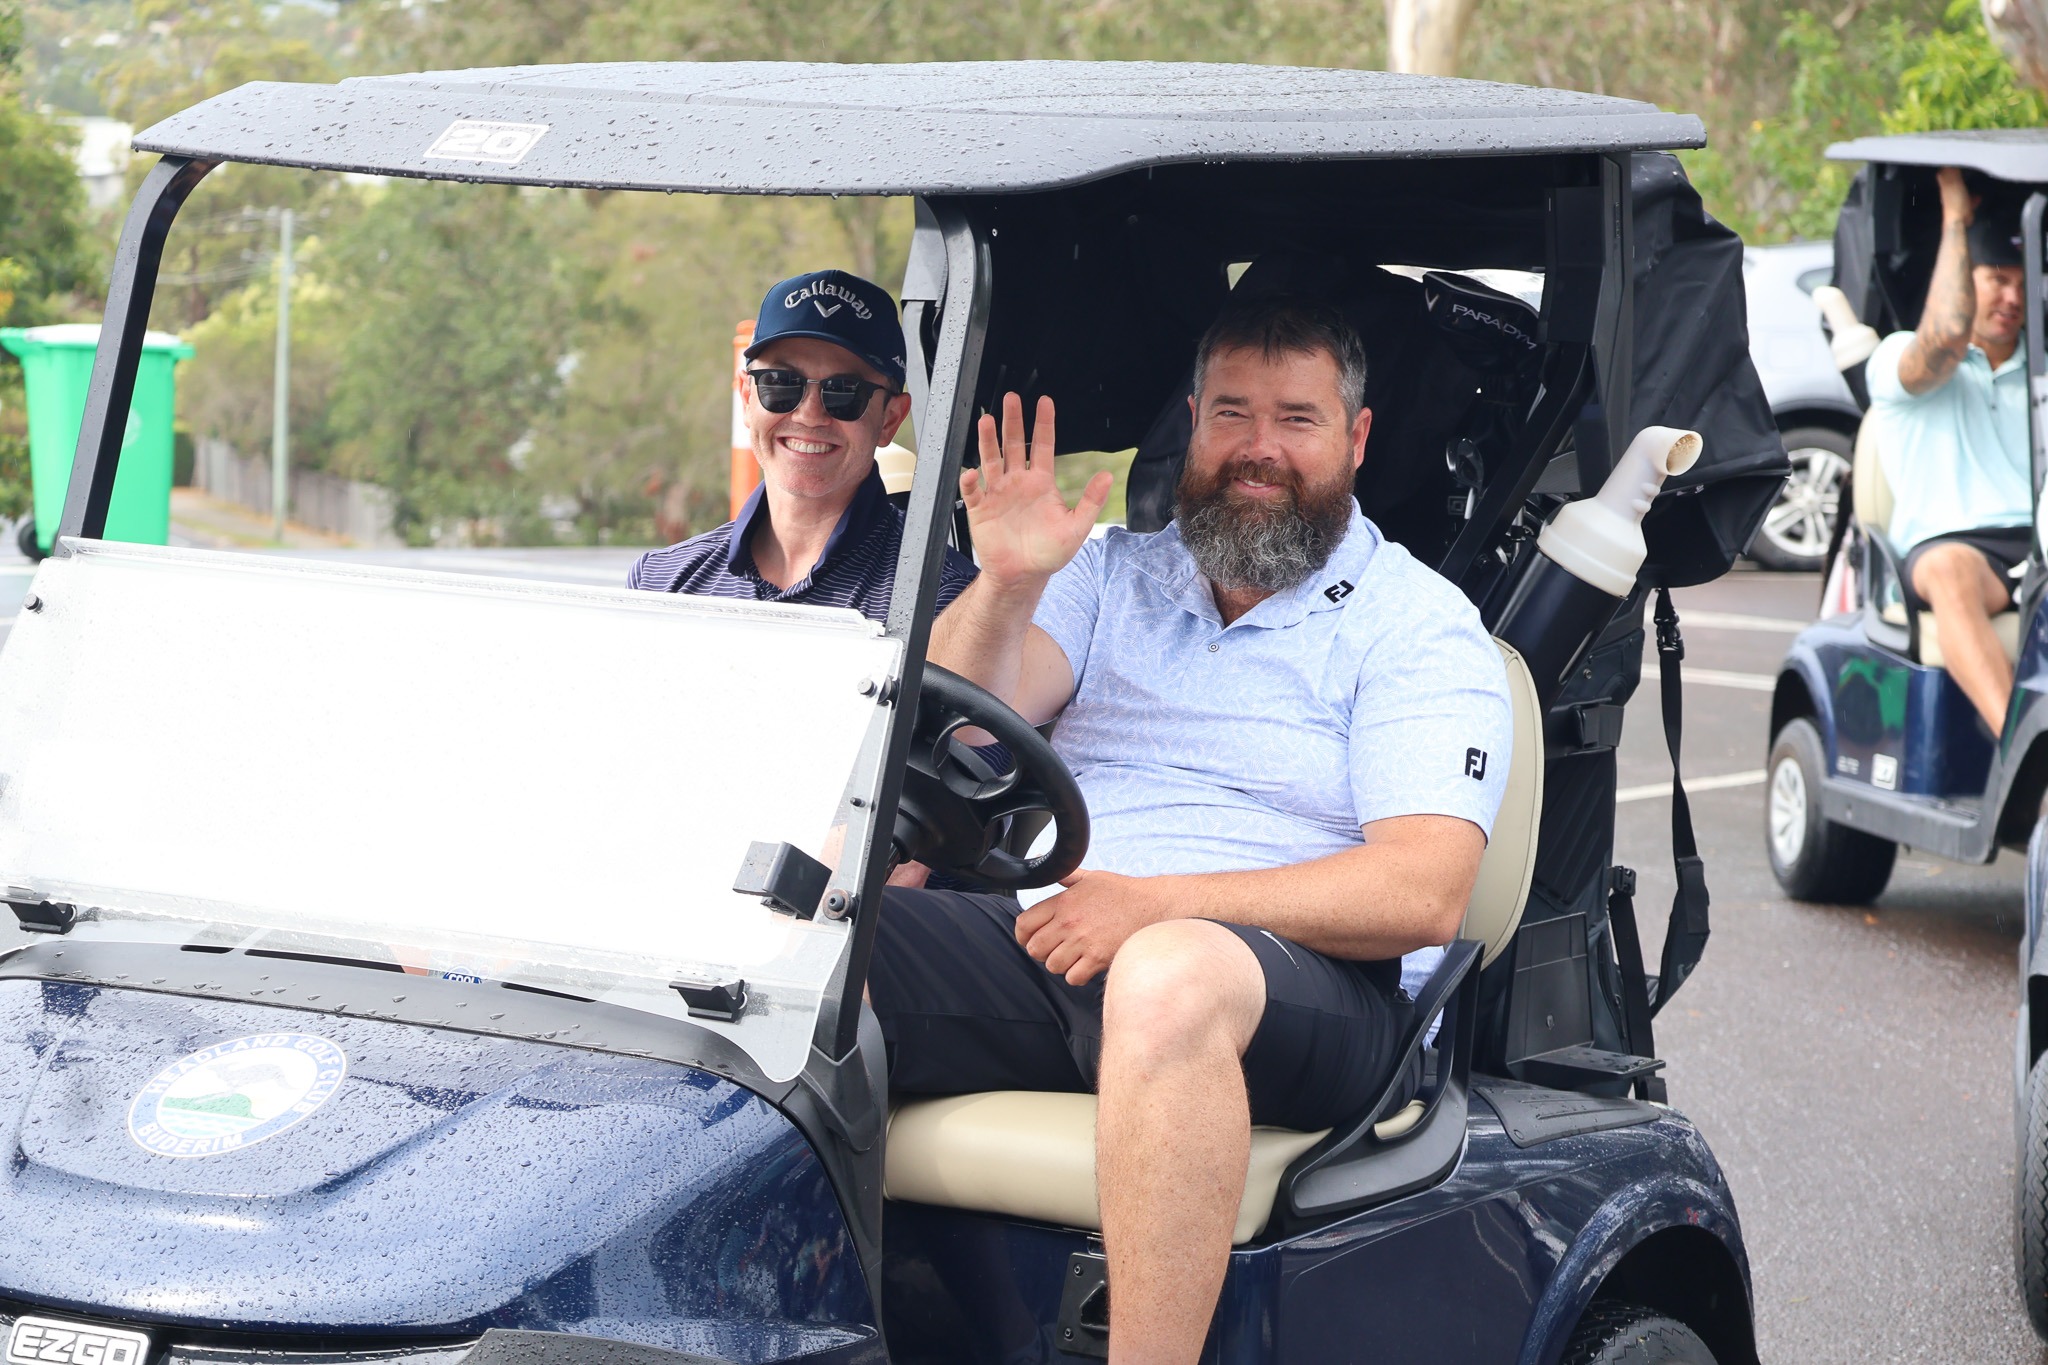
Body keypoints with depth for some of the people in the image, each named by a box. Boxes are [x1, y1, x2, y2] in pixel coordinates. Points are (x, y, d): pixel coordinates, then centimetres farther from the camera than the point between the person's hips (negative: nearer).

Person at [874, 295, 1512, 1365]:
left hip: (1295, 979, -4)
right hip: (1048, 943, 4)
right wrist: (1006, 584, -14)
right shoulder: (1112, 575, 21)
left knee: (1169, 972, -40)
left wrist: (1154, 903, -14)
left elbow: (1423, 895, -7)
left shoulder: (1418, 627, 7)